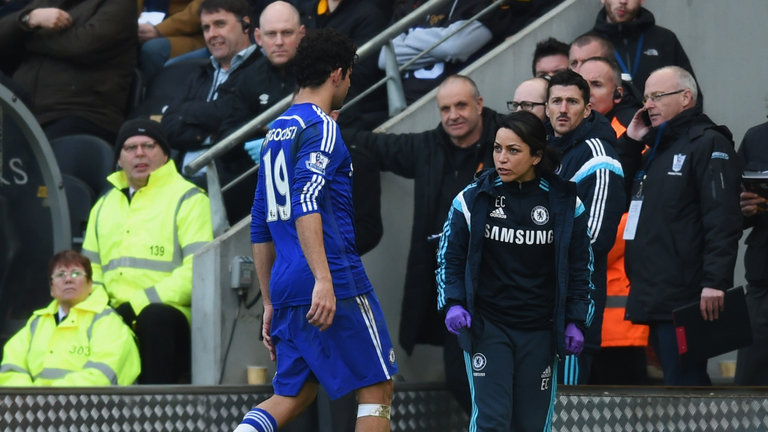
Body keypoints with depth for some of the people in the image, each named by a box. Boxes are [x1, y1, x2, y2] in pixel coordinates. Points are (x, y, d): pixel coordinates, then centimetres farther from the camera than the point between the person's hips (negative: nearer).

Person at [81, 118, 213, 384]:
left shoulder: (188, 199, 3)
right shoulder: (105, 205, 24)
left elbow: (198, 271, -10)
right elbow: (91, 269, 27)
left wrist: (141, 302, -17)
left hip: (170, 315, -5)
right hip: (117, 319, 5)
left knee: (154, 317, -38)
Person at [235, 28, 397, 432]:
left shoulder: (275, 133, 20)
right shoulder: (320, 127, -7)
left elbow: (260, 229, 22)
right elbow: (307, 204, -22)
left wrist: (271, 304, 25)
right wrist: (324, 280, -29)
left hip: (287, 290, 8)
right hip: (338, 285, -8)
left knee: (292, 395, 11)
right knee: (377, 387, 2)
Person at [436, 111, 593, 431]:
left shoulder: (565, 203, 0)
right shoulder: (473, 198, -2)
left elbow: (580, 266, 8)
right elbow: (450, 255, 5)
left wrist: (576, 321, 2)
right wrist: (453, 303, -9)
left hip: (540, 331, 1)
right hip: (486, 327, -1)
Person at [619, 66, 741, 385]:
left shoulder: (709, 144, -5)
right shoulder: (655, 149, 23)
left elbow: (722, 220, -15)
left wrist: (715, 282, -24)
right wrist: (630, 142, 16)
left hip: (684, 299, -9)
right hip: (656, 298, 9)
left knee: (683, 383, -11)